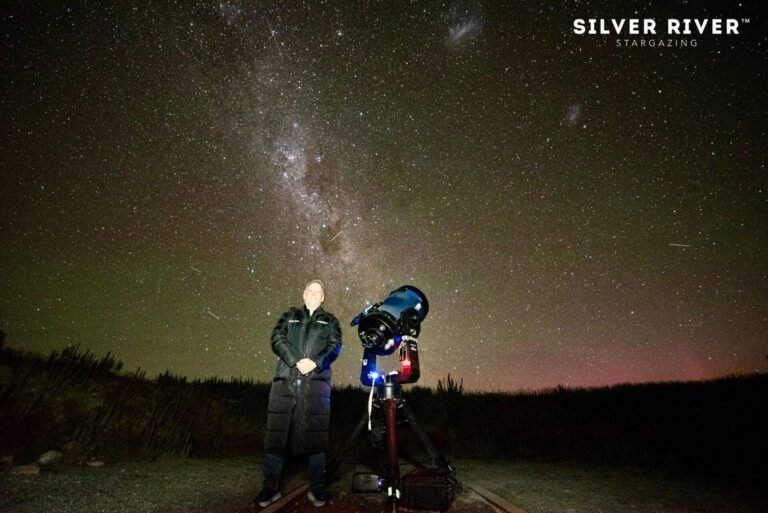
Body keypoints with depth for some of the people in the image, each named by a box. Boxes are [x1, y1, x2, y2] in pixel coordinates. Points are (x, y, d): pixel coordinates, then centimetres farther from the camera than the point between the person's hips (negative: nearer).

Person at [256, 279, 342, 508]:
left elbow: (335, 346, 5)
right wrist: (296, 360, -12)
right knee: (276, 433, 0)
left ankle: (317, 489, 9)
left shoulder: (330, 321, 19)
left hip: (316, 381, 0)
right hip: (286, 379, 1)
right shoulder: (289, 316, 19)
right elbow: (277, 339, 4)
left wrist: (315, 362, -14)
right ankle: (271, 487, 11)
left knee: (316, 435, -1)